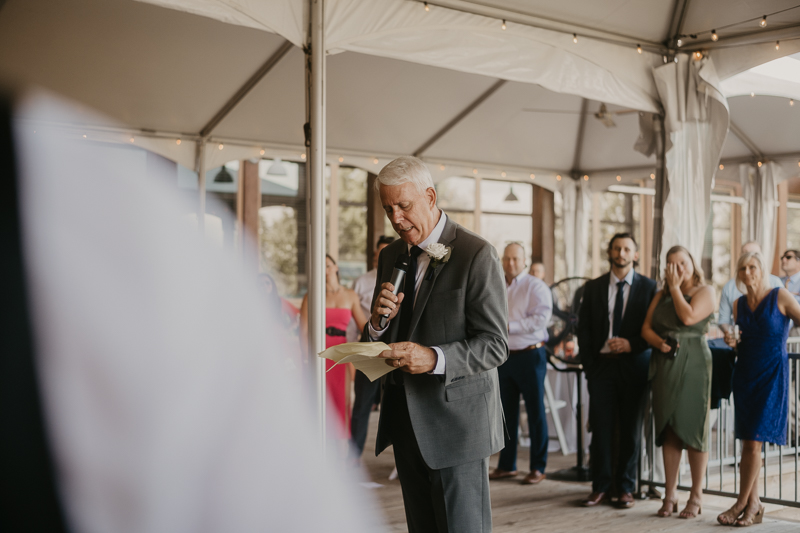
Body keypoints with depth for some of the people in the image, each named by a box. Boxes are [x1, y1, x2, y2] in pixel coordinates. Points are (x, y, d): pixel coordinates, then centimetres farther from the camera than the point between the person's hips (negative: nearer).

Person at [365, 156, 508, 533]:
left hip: (456, 421, -6)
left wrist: (435, 358, -29)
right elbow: (377, 343, 14)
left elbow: (494, 345, -13)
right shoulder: (391, 257, 12)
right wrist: (379, 322, -9)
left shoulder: (476, 255, -10)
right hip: (406, 423, 6)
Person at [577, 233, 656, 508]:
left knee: (631, 429, 4)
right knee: (601, 427, 0)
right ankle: (601, 486, 10)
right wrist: (589, 365, 1)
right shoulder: (594, 287, 9)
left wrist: (632, 344, -12)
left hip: (634, 364, -1)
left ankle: (626, 488, 14)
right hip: (601, 363, 1)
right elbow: (583, 330, 9)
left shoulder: (648, 287, 4)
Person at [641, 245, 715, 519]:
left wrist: (676, 287, -6)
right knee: (667, 429, 6)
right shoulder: (661, 295, 15)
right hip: (664, 364, 5)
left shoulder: (705, 291, 1)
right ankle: (670, 494, 12)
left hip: (693, 364, -4)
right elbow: (646, 328, 8)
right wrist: (660, 343, -11)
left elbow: (688, 317, -15)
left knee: (693, 426, -3)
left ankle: (696, 496, 6)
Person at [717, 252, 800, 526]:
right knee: (747, 442, 5)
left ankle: (742, 503, 2)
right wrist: (732, 342, -2)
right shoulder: (739, 304, 9)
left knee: (754, 442, -9)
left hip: (771, 375, -5)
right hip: (744, 374, 5)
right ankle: (754, 504, 13)